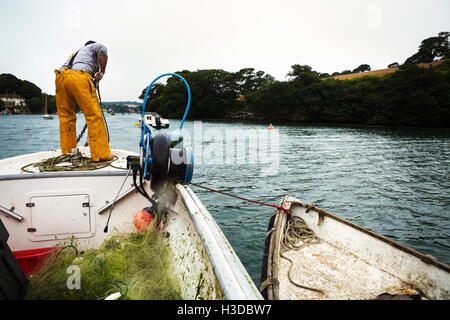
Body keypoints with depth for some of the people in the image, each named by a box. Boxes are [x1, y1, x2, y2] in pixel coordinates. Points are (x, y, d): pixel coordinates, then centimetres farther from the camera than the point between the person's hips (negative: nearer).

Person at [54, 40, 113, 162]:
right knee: (94, 115, -9)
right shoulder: (92, 47, 26)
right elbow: (102, 49, 3)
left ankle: (67, 154, 15)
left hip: (60, 78, 7)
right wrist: (102, 71, 9)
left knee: (66, 117, 11)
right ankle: (101, 154, -14)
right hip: (79, 77, -7)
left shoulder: (74, 54, 42)